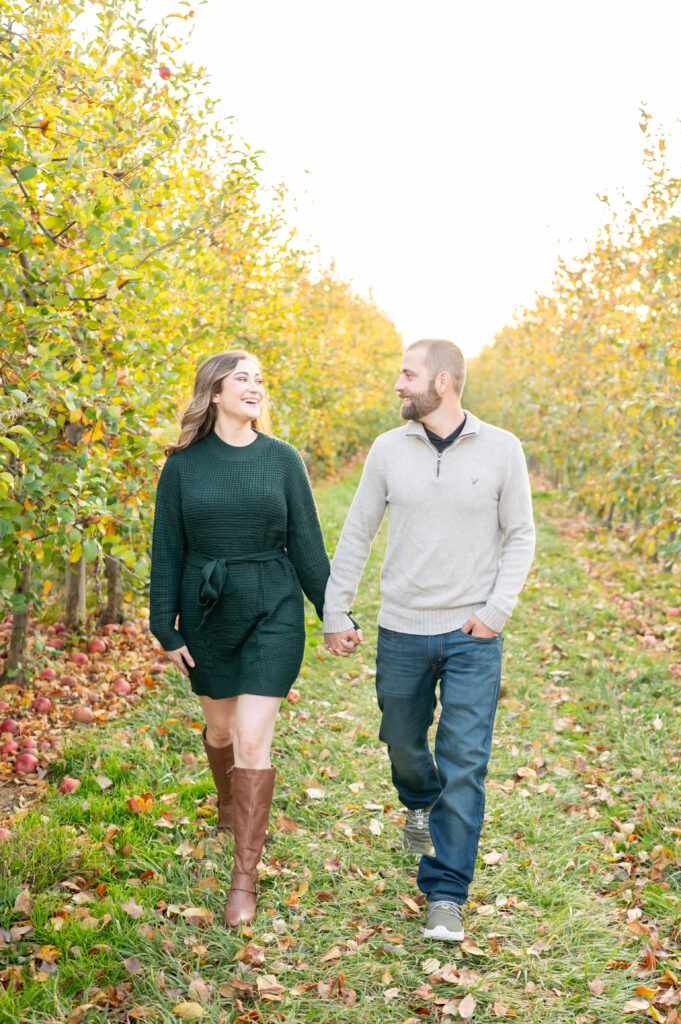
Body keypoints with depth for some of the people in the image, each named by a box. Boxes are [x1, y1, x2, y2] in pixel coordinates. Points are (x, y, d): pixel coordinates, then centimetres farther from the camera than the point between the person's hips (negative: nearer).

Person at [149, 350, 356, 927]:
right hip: (207, 613, 2)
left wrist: (334, 613, 3)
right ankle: (227, 798, 52)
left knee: (253, 742, -7)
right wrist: (166, 628, 0)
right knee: (220, 727, 18)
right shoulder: (183, 465, -1)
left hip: (273, 613, -1)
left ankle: (245, 876, 1)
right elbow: (167, 550, 3)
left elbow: (306, 543, 3)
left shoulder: (282, 459, -1)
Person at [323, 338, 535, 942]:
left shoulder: (501, 450, -4)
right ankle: (421, 804, 52)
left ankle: (445, 895, 5)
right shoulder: (389, 449, 0)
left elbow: (520, 537, 2)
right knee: (403, 741, 18)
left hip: (473, 635, -2)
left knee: (465, 763, -5)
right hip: (402, 632, 3)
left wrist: (497, 610, -9)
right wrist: (335, 611, 5)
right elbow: (357, 534, 6)